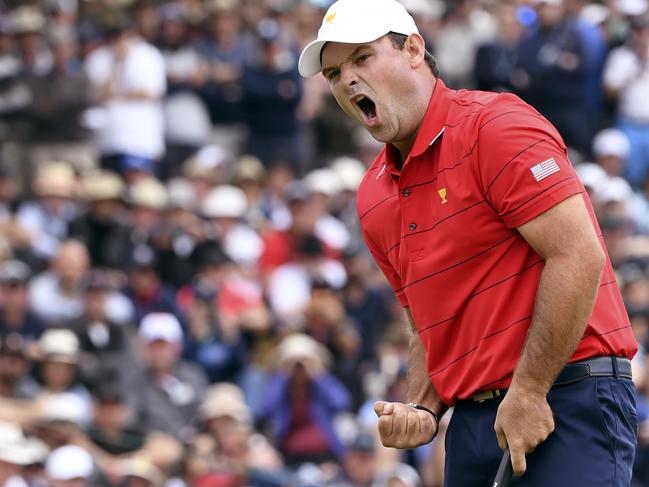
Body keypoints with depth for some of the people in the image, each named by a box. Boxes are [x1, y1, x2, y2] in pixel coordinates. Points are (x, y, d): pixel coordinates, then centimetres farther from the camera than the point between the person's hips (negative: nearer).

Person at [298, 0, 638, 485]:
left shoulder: (495, 124, -9)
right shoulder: (374, 198, 16)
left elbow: (578, 256, -16)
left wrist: (529, 392, -17)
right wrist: (422, 410, 4)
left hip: (569, 398, -8)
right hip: (473, 419, 8)